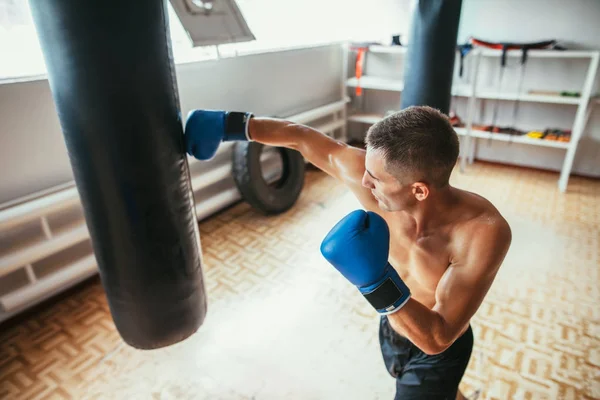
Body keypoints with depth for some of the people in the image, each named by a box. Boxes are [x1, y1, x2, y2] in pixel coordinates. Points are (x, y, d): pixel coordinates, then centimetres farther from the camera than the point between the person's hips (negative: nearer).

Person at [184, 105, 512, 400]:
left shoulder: (484, 231, -38)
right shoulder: (375, 174, -30)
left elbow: (437, 339, -34)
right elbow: (302, 138, -17)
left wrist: (379, 283, -50)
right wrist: (230, 125, -13)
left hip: (439, 352, -4)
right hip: (391, 330, 5)